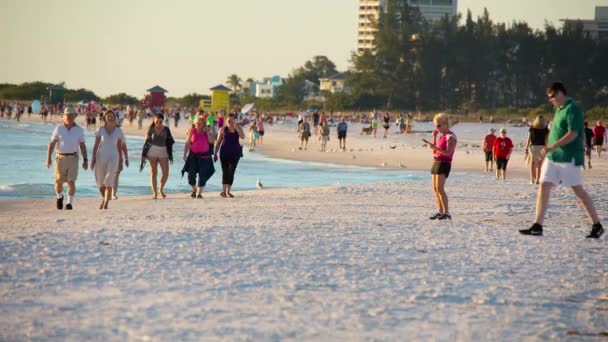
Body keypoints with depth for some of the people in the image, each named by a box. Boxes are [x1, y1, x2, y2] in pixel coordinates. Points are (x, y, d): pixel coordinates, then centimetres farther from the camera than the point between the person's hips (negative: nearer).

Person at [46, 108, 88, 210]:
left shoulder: (79, 130, 1)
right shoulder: (59, 129, -1)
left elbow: (82, 146, 4)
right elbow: (52, 144, -2)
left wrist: (85, 160, -3)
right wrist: (48, 158, -11)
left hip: (73, 158, 0)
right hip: (60, 158, 0)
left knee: (71, 182, -10)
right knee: (59, 181, 3)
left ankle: (70, 204, -6)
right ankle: (59, 197, 31)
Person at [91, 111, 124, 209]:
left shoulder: (118, 131, 1)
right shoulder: (101, 130, -1)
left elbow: (120, 147, 5)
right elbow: (96, 145, -1)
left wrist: (120, 162, 4)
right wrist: (93, 159, -9)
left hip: (113, 158, -1)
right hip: (100, 157, 1)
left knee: (109, 182, -15)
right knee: (100, 183, 9)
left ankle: (106, 204, -12)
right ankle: (105, 198, 37)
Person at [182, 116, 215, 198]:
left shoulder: (207, 130, 1)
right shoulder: (192, 131, -1)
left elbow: (211, 141, -12)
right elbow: (187, 143, 1)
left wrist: (207, 131, -15)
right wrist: (185, 154, -3)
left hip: (204, 155, 0)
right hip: (193, 155, 0)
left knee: (202, 176, -3)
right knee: (191, 174, -3)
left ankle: (199, 193, 5)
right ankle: (194, 190, 23)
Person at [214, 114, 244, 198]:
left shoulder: (238, 128, 5)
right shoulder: (223, 129, 2)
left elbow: (242, 137, -13)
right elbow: (218, 142, 5)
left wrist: (236, 127, -18)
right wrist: (215, 153, 2)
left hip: (235, 153, 1)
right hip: (224, 153, -1)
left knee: (231, 172, 2)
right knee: (225, 172, -7)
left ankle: (228, 191, 8)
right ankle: (224, 190, -9)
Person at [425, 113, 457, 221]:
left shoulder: (450, 137, -10)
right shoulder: (442, 136, 18)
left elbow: (448, 152, -21)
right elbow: (435, 151, 22)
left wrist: (435, 147, -26)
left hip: (444, 163, -10)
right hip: (436, 162, 10)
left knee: (440, 188, -17)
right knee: (435, 189, 8)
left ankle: (446, 213, -19)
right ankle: (440, 212, 12)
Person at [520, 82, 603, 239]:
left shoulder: (572, 110, -14)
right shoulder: (560, 109, 14)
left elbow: (573, 134, -23)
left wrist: (551, 147, -25)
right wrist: (550, 150, 16)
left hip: (568, 158, -9)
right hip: (552, 157, 9)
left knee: (578, 190, -3)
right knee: (543, 187, 1)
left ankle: (597, 226, 7)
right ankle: (537, 226, 1)